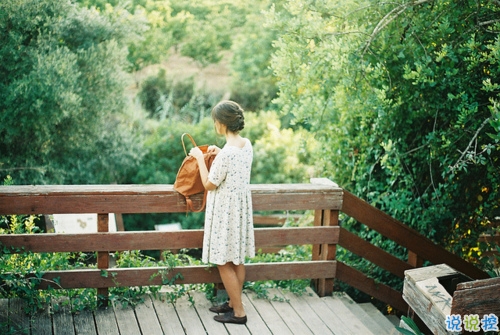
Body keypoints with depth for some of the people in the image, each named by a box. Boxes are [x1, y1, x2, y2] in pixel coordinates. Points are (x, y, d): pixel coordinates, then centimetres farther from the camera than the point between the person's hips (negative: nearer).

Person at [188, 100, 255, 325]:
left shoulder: (226, 153, -26)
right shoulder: (246, 145, 0)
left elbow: (209, 184, -16)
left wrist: (200, 158, -7)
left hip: (226, 210, -9)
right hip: (240, 207, 9)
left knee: (225, 263, 4)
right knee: (237, 259, 18)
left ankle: (239, 312, 11)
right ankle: (233, 303, 31)